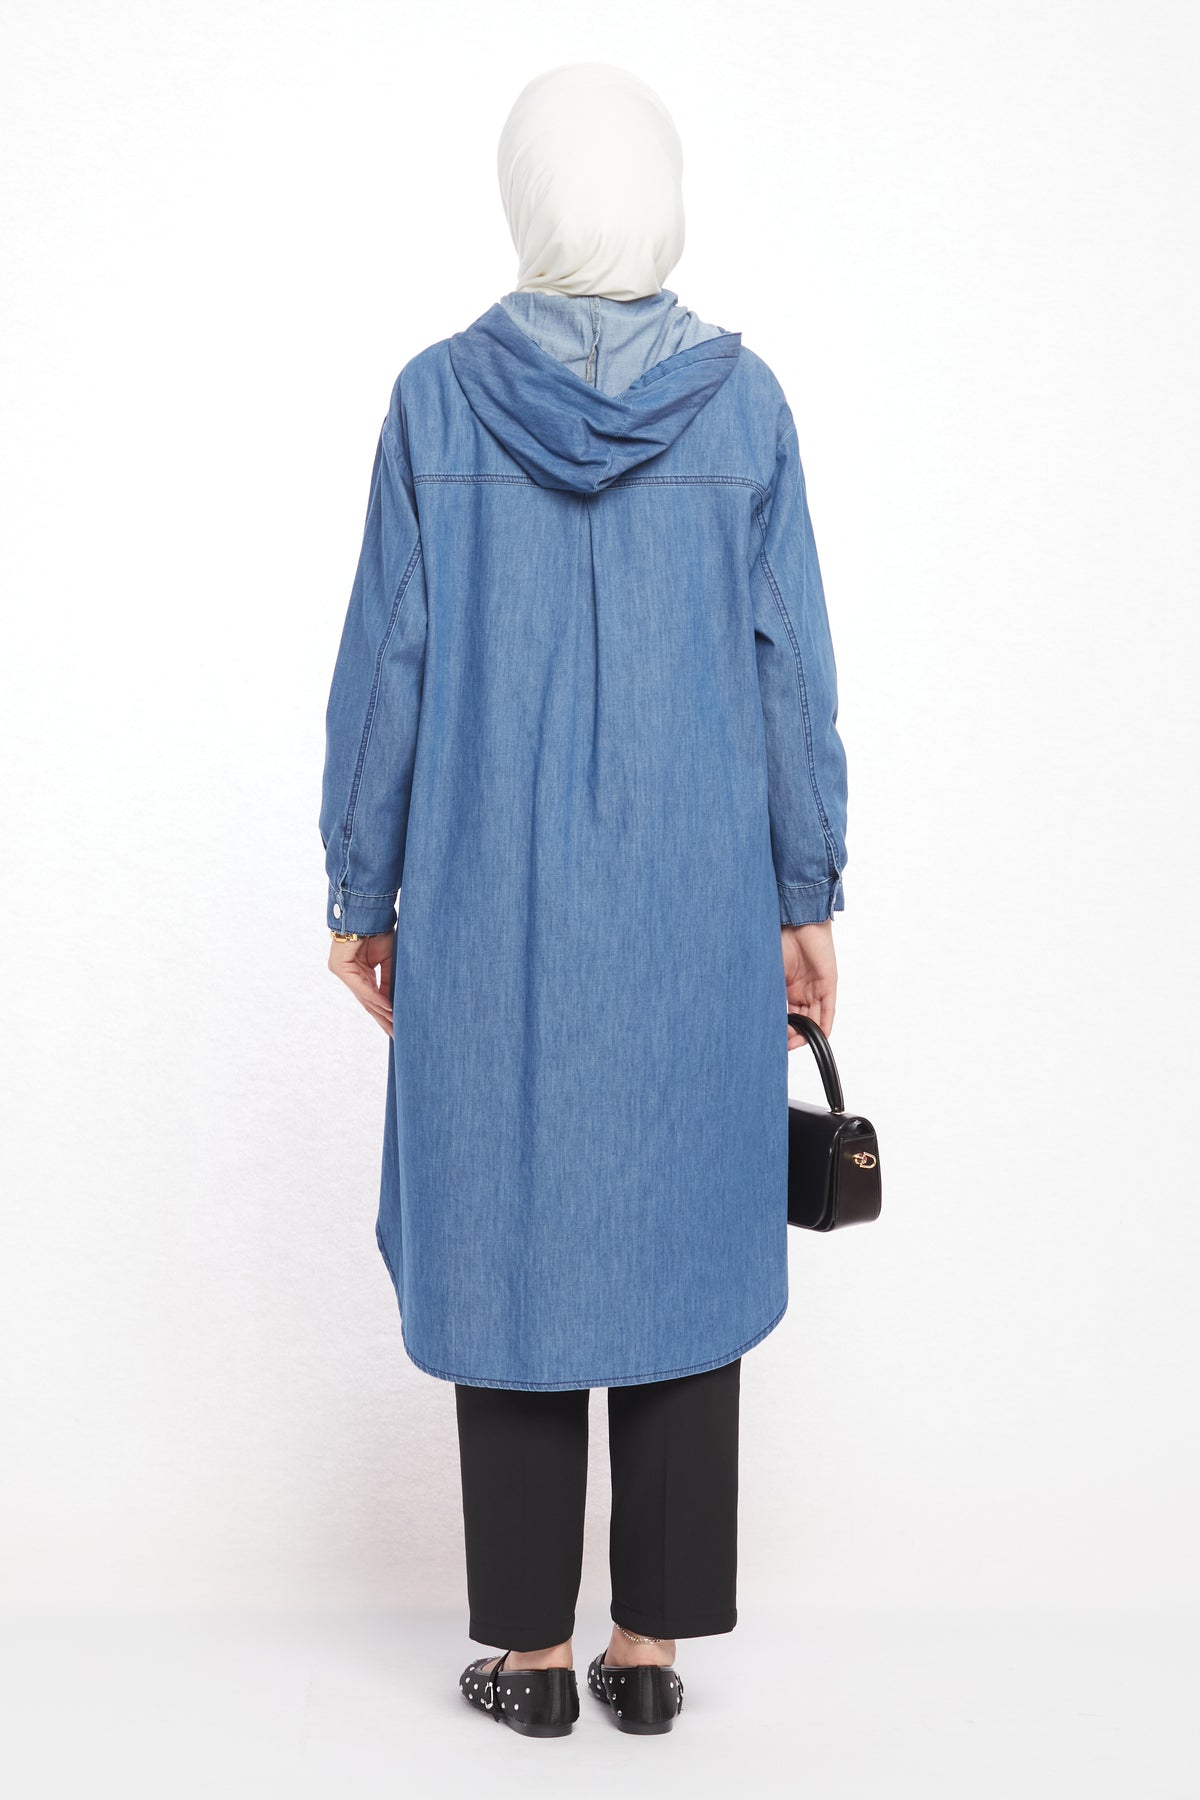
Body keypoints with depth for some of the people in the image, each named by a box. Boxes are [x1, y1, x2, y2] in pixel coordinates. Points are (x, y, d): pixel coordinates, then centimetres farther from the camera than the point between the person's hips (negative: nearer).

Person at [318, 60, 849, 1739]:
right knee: (682, 1243, 10)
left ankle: (531, 1645, 17)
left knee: (510, 1245, 9)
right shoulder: (742, 399, -2)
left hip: (492, 902, -1)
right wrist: (808, 898, 5)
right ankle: (652, 1640, 17)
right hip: (692, 899, 1)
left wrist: (364, 889, 6)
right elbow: (789, 661, -2)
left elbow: (386, 662, -4)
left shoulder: (438, 399, -5)